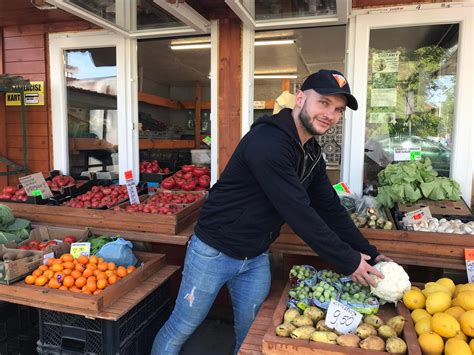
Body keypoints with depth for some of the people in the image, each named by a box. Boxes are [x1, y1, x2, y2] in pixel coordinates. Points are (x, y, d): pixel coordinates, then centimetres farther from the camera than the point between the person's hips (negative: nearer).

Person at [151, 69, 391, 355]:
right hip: (215, 252, -7)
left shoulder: (312, 152, 3)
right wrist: (348, 262, -19)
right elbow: (298, 213, -28)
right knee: (181, 329, 10)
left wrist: (370, 254, 0)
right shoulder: (268, 141, -26)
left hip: (257, 258, 8)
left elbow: (331, 208, 6)